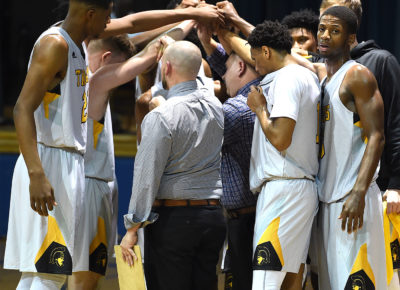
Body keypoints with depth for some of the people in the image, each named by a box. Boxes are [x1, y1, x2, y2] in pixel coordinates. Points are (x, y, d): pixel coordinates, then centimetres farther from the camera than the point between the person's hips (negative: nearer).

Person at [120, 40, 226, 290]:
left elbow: (147, 175, -13)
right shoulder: (215, 107, 6)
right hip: (213, 216, 6)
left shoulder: (161, 117, -13)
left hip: (172, 218, -6)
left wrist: (132, 228, -7)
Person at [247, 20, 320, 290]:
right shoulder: (310, 76, 18)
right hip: (305, 187, 10)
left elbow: (280, 138, -19)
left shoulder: (287, 79, -11)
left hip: (283, 190, -10)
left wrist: (259, 108, -3)